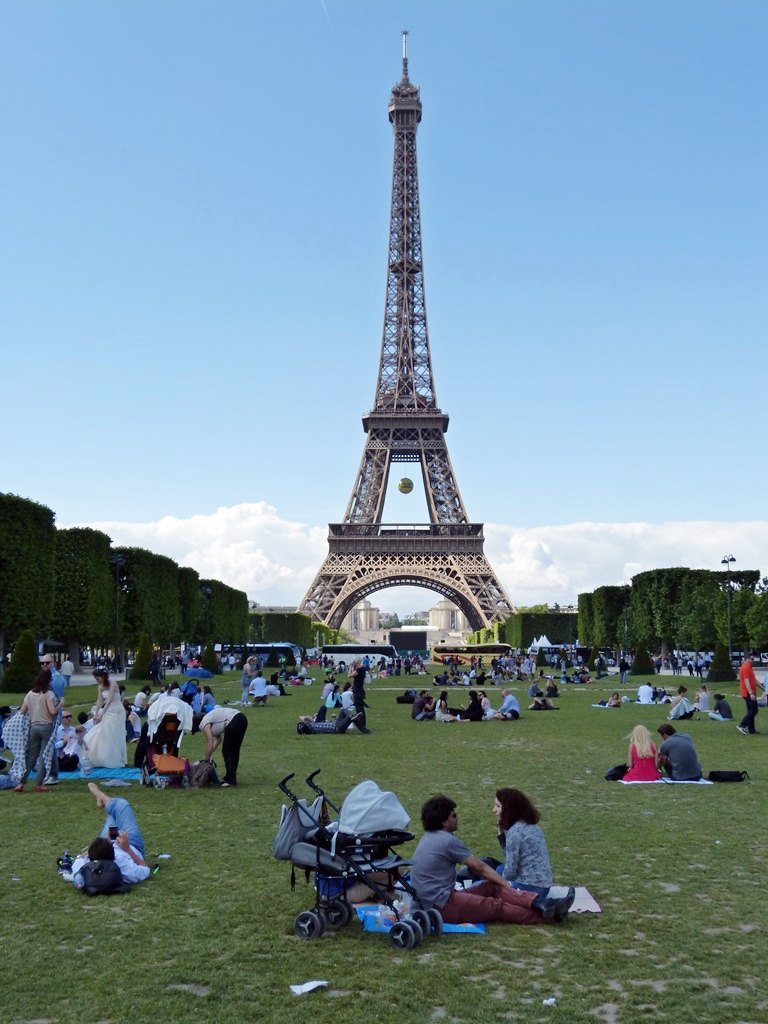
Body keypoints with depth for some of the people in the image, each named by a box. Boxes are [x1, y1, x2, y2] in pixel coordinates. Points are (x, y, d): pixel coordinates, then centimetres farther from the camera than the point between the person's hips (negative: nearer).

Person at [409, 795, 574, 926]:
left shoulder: (429, 837, 17)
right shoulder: (447, 840, -14)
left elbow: (474, 867, 21)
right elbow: (479, 867, -5)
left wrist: (504, 884, 21)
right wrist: (507, 884, 7)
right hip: (441, 905, -9)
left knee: (493, 887, -2)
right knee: (496, 906, -14)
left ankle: (538, 902, -18)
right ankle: (546, 915, -20)